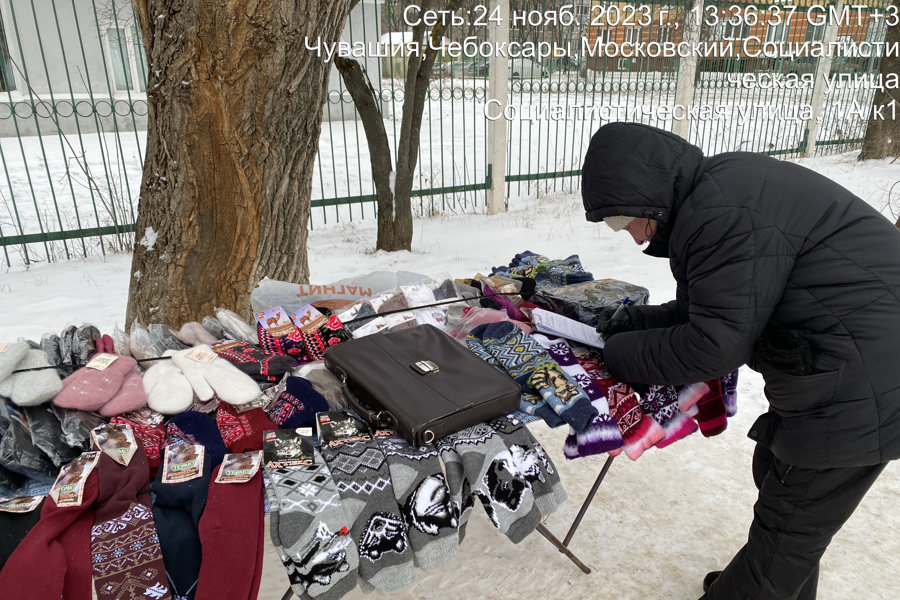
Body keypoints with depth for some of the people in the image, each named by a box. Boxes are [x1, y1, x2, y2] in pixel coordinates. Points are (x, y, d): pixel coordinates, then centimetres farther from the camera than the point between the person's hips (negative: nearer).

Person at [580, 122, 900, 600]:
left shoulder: (726, 210, -27)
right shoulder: (715, 195, 7)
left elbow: (716, 344, -25)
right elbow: (715, 306, 13)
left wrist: (622, 354, -13)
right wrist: (637, 320, 2)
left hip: (860, 392, -10)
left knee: (786, 529, 5)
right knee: (774, 468, 25)